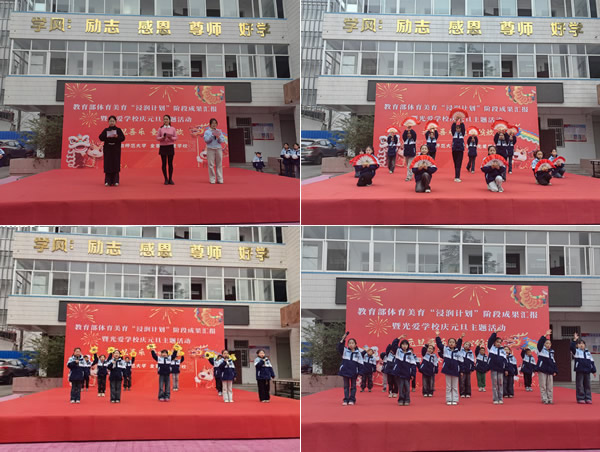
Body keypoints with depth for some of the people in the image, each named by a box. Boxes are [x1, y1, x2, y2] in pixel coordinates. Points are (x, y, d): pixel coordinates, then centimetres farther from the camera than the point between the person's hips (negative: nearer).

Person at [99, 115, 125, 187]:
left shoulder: (118, 130, 3)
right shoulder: (106, 130, 7)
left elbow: (123, 138, -4)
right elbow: (100, 137, -1)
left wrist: (117, 136, -22)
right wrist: (106, 136, -18)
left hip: (116, 149, -1)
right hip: (107, 149, 1)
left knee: (116, 164, -2)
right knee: (108, 165, -1)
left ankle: (115, 181, 3)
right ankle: (107, 181, 2)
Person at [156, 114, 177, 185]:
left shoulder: (173, 129, 5)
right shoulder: (160, 129, 4)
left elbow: (176, 138, 4)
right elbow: (157, 138, 2)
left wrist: (171, 138, -16)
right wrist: (162, 138, -17)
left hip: (170, 147, 0)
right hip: (163, 147, 0)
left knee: (170, 163, 0)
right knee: (164, 163, 2)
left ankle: (170, 179, 7)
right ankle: (166, 179, 10)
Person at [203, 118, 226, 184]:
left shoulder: (219, 131, 13)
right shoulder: (207, 132, 6)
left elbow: (223, 140, 4)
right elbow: (206, 140, -6)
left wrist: (218, 137, -15)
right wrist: (212, 135, -14)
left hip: (218, 149, 2)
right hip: (210, 149, -2)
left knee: (219, 164, 0)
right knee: (211, 165, -5)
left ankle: (220, 179, 3)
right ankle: (212, 179, 0)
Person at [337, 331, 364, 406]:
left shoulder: (358, 353, 1)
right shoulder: (345, 351, 4)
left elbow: (360, 364, 1)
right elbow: (339, 347, -13)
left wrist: (360, 373, -4)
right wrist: (342, 340, -24)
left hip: (354, 372, 0)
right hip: (345, 371, 1)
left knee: (353, 386, 6)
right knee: (346, 386, 5)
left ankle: (352, 400, 12)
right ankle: (346, 400, 7)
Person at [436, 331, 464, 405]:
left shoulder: (458, 351, 3)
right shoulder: (445, 349, 1)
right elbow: (439, 344, -3)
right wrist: (437, 336, -7)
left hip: (455, 371, 0)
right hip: (447, 370, 0)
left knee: (455, 387, 6)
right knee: (448, 386, 5)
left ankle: (455, 400, 11)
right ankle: (449, 400, 10)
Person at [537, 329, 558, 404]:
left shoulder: (551, 352, 17)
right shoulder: (541, 349, 2)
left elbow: (553, 362, 18)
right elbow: (540, 343, -17)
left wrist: (555, 371, 10)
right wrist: (545, 335, -22)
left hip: (550, 371, 5)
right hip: (542, 370, -5)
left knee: (550, 386, 4)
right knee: (543, 386, -4)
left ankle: (550, 399, 8)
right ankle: (544, 399, -2)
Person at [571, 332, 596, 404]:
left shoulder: (588, 352, 14)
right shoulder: (576, 351, 1)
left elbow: (592, 362, 15)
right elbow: (572, 347, -21)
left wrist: (594, 370, 10)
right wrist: (574, 340, -26)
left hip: (587, 371, 4)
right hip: (579, 371, -4)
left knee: (587, 385, 6)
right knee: (580, 385, -3)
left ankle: (588, 398, 11)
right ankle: (580, 399, 2)